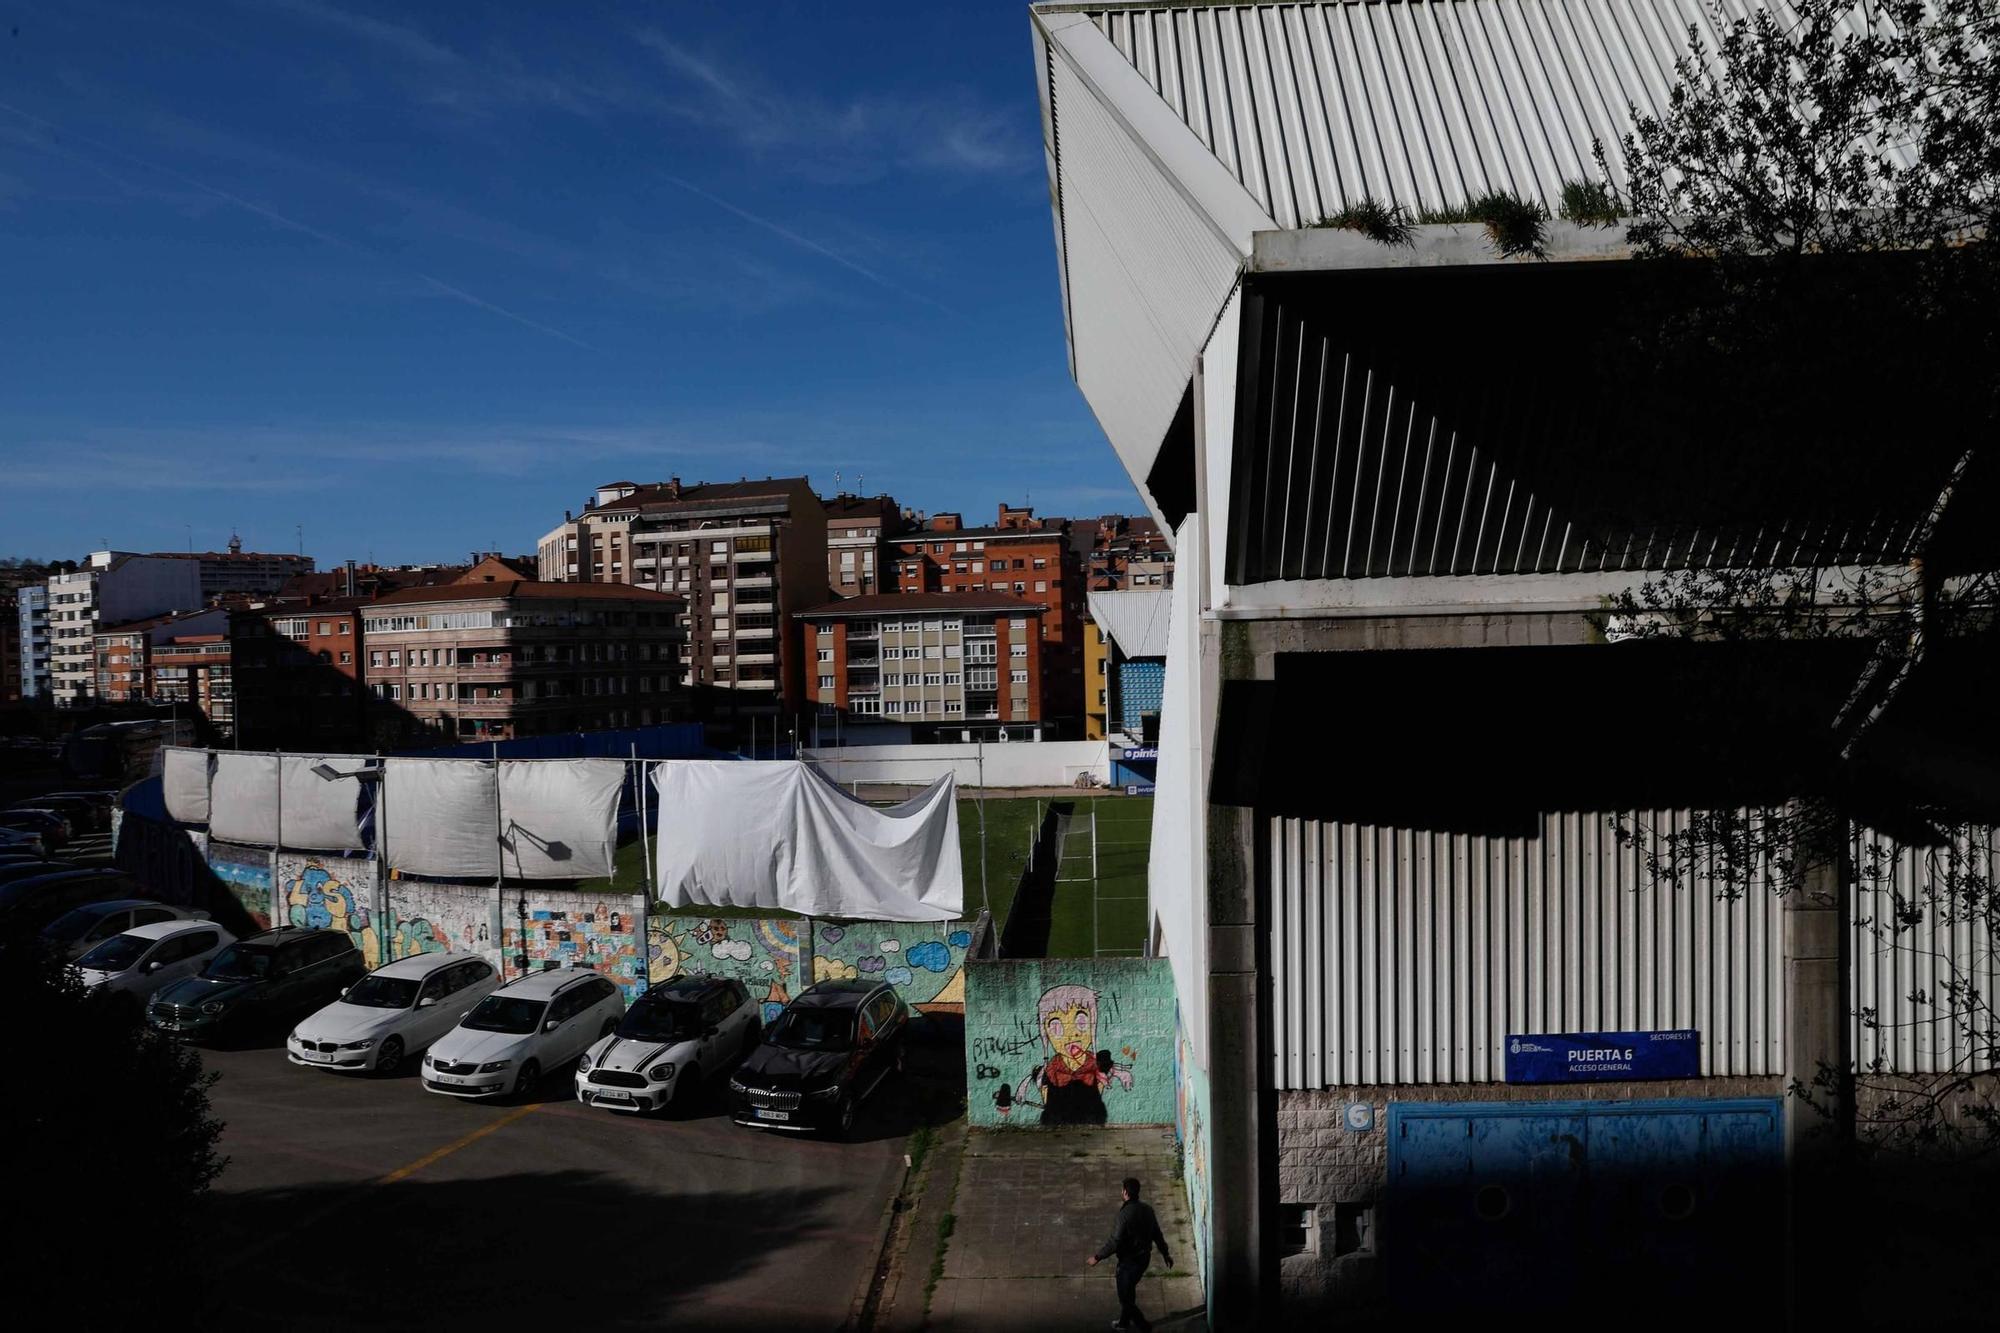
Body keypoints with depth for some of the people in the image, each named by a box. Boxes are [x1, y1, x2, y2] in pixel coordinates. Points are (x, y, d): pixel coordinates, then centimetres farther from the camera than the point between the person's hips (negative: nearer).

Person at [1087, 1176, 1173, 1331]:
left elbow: (1114, 1242, -26)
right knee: (1128, 1290, 27)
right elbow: (1157, 1233, 5)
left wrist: (1097, 1257, -15)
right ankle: (1124, 1321, 42)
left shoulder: (1125, 1214, -28)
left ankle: (1143, 1325, 18)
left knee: (1126, 1296, 12)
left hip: (1129, 1260, -8)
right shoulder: (1147, 1209, -6)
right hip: (1145, 1257, 8)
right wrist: (1165, 1253, 19)